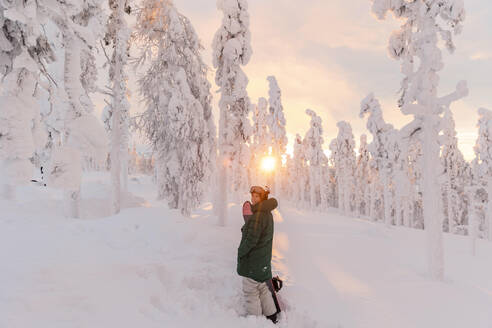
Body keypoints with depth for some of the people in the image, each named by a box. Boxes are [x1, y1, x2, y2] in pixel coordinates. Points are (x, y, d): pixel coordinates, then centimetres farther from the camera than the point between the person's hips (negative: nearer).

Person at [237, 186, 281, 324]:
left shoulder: (257, 215, -23)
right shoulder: (267, 214, 7)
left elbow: (251, 239, -23)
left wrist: (240, 252, -12)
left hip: (252, 262, -9)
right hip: (264, 260, 9)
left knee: (251, 291, 5)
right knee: (263, 288, 20)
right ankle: (271, 316, 30)